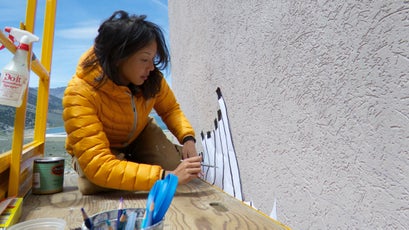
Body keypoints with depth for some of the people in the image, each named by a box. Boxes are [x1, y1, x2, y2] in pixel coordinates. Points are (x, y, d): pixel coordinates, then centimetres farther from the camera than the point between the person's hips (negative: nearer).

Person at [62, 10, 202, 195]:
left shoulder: (150, 78, -25)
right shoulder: (80, 94, -38)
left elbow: (170, 109, -5)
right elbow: (99, 166, -44)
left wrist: (187, 137, -26)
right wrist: (166, 177, -51)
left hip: (139, 135, 3)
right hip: (95, 150, -2)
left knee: (175, 168, -20)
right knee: (95, 184, -32)